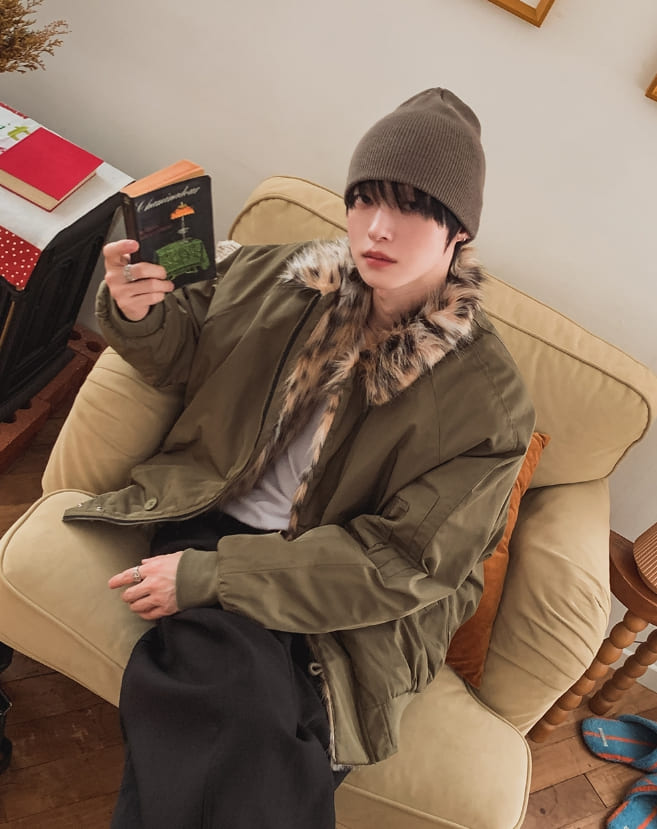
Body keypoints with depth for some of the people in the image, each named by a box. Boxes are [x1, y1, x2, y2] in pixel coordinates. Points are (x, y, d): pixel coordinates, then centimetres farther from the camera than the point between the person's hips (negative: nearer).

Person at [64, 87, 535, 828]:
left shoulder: (486, 400, -12)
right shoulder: (277, 279, -2)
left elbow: (399, 564, -14)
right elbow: (186, 350, 16)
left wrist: (209, 576, -18)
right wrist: (138, 313, -10)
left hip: (339, 602, -1)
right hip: (214, 517, 2)